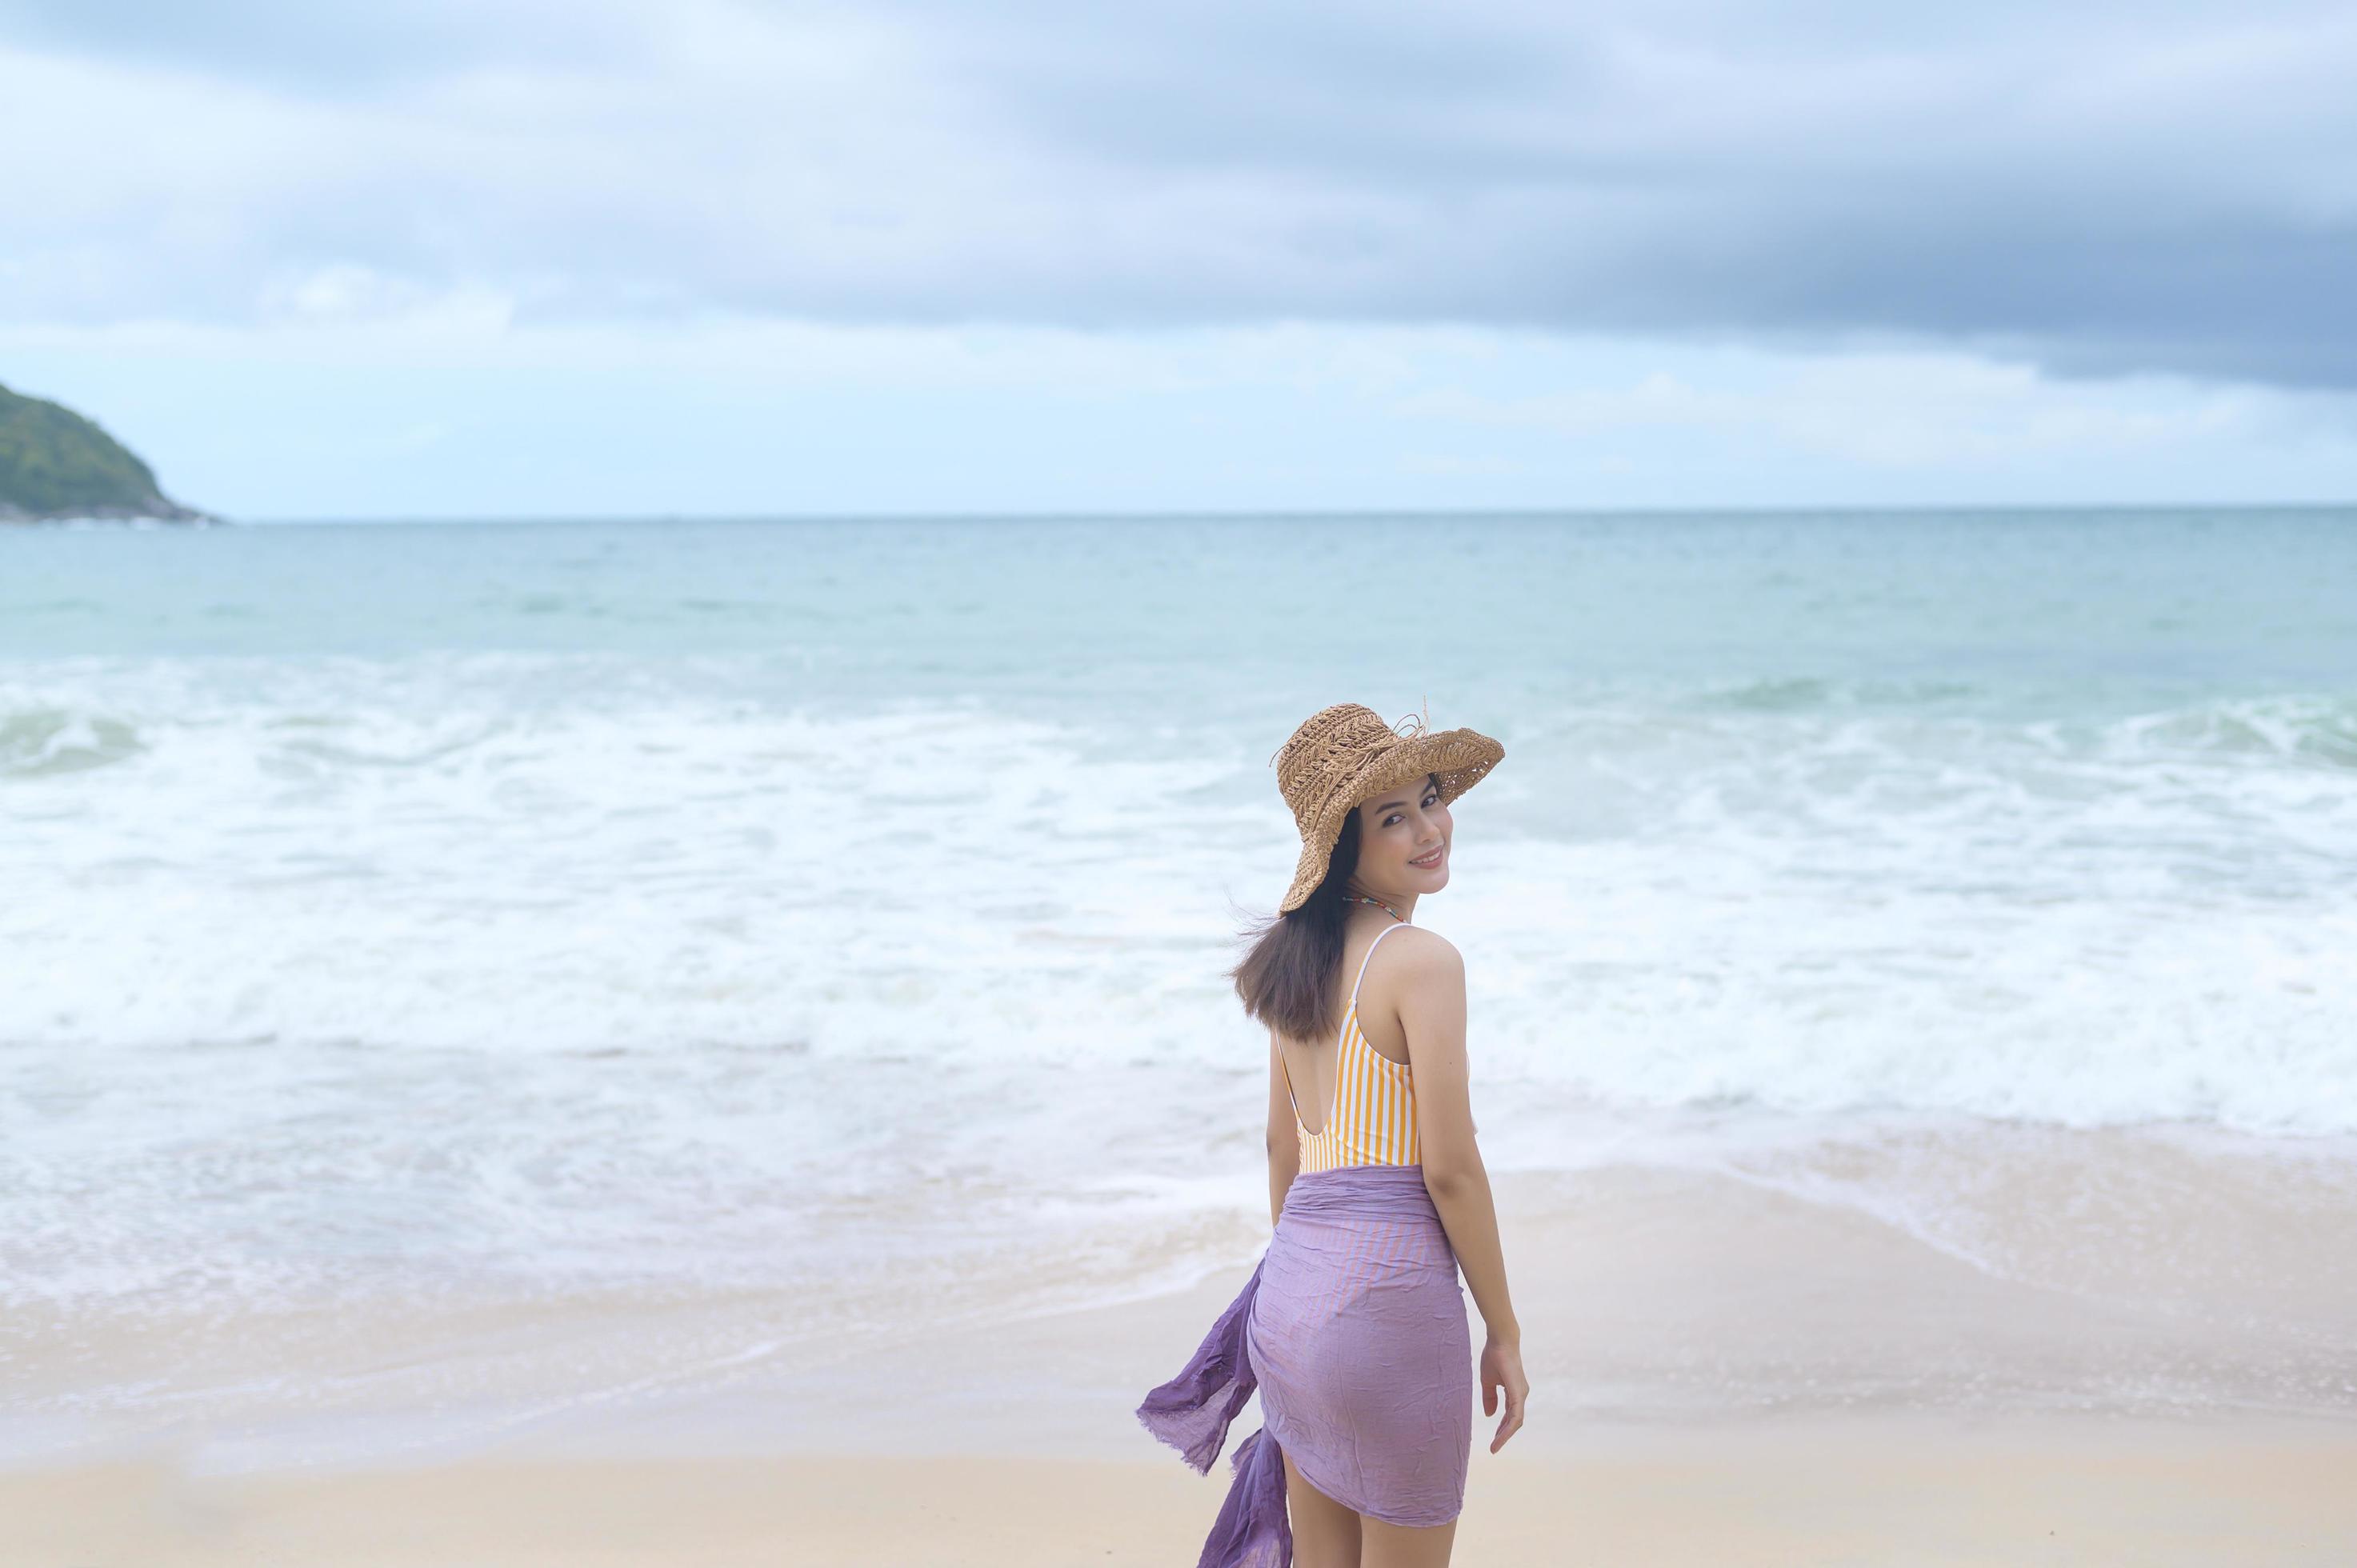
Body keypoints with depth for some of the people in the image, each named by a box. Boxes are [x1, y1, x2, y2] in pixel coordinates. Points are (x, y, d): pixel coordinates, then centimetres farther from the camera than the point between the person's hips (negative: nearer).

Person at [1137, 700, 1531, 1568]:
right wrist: (1504, 1333, -5)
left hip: (1290, 1286, 8)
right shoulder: (1421, 959, -12)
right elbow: (1449, 1170, -13)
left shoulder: (1301, 955, 12)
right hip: (1391, 1294, -8)